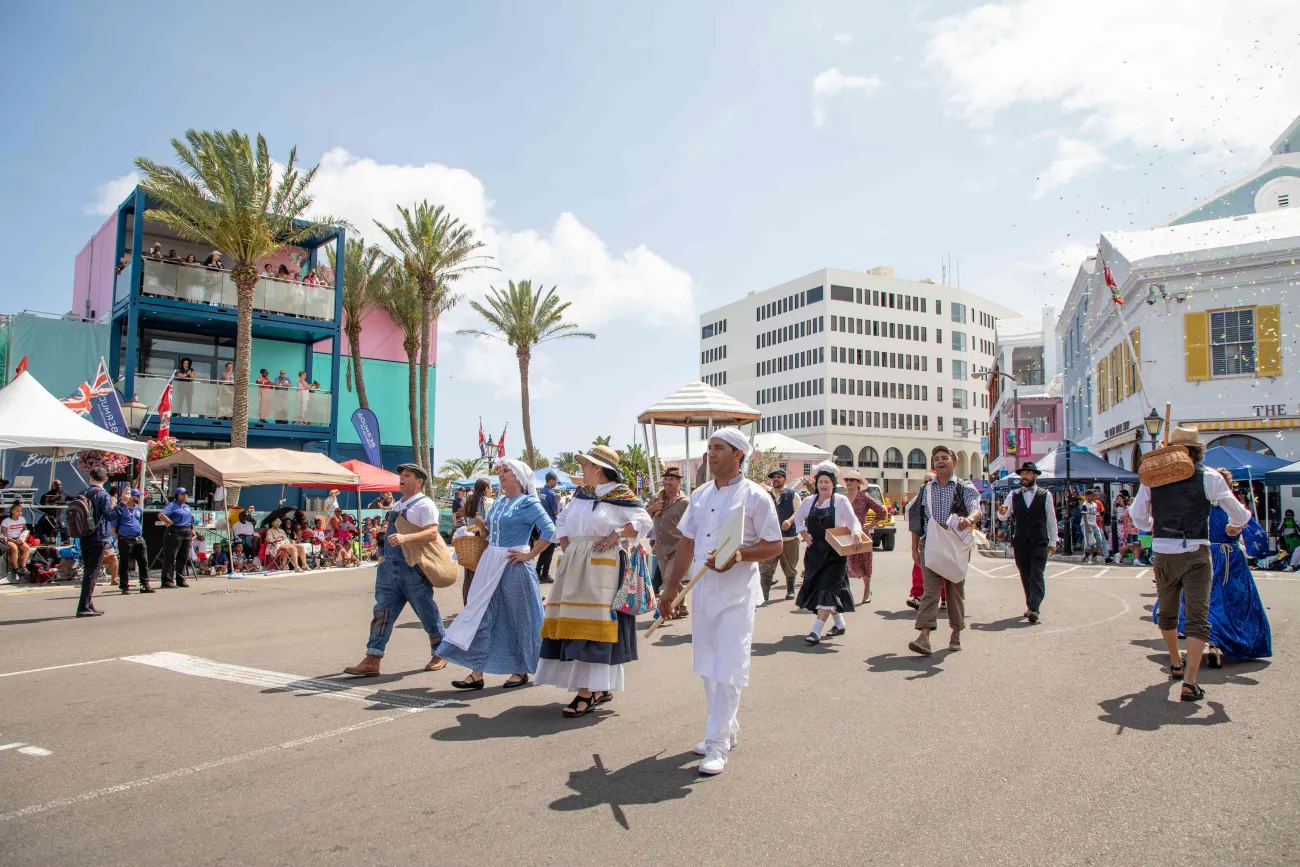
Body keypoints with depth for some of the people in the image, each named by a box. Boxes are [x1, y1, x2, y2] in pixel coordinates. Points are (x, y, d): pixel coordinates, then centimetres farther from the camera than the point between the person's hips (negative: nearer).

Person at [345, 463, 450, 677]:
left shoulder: (424, 505, -10)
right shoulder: (396, 505, 16)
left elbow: (432, 532, -24)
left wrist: (405, 538, -36)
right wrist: (385, 554, 20)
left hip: (413, 568, -7)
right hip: (390, 566, 8)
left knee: (427, 613, 5)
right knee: (382, 612, 2)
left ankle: (439, 655, 22)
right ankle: (372, 660, 2)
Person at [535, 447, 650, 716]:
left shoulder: (621, 495, -6)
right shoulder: (582, 493, 15)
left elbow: (644, 521, -11)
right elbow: (562, 522, 23)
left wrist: (616, 535, -17)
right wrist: (567, 549, 10)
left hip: (601, 567, -8)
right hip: (575, 565, 8)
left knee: (592, 623, -10)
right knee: (573, 621, 7)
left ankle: (588, 692, -8)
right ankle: (601, 687, 17)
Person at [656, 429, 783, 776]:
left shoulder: (755, 496, -8)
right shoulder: (700, 495, 10)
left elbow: (775, 545, -7)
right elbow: (687, 543, 15)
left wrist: (737, 555, -23)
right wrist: (671, 587, 15)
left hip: (736, 592, -6)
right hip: (703, 589, 6)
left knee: (727, 668, -5)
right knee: (708, 666, 13)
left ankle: (717, 744, 2)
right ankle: (727, 728, 29)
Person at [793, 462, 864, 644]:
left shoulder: (841, 501, -6)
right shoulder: (809, 501, 6)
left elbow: (853, 520, -12)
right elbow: (798, 517, 21)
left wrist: (856, 532, -33)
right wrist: (803, 533, 5)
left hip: (834, 553, -5)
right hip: (814, 552, 5)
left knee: (827, 589, -12)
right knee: (815, 587, 11)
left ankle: (816, 631, -16)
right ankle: (839, 623, 30)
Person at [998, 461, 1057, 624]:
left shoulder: (1045, 495, 4)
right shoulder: (1013, 495, 9)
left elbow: (1051, 520, 8)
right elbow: (1004, 516, 6)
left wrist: (1053, 542, 7)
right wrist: (1001, 512, -19)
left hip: (1039, 543, -3)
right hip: (1020, 543, 3)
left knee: (1037, 575, -12)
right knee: (1025, 576, 8)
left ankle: (1033, 609, -19)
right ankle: (1031, 606, 17)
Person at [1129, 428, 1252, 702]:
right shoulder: (1208, 477, -4)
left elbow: (1137, 515, 8)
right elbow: (1240, 514, 2)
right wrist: (1234, 527, 24)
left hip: (1163, 553, 3)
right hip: (1195, 553, -3)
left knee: (1167, 612, 21)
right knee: (1197, 618, -2)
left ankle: (1176, 664, 41)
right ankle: (1189, 683, -11)